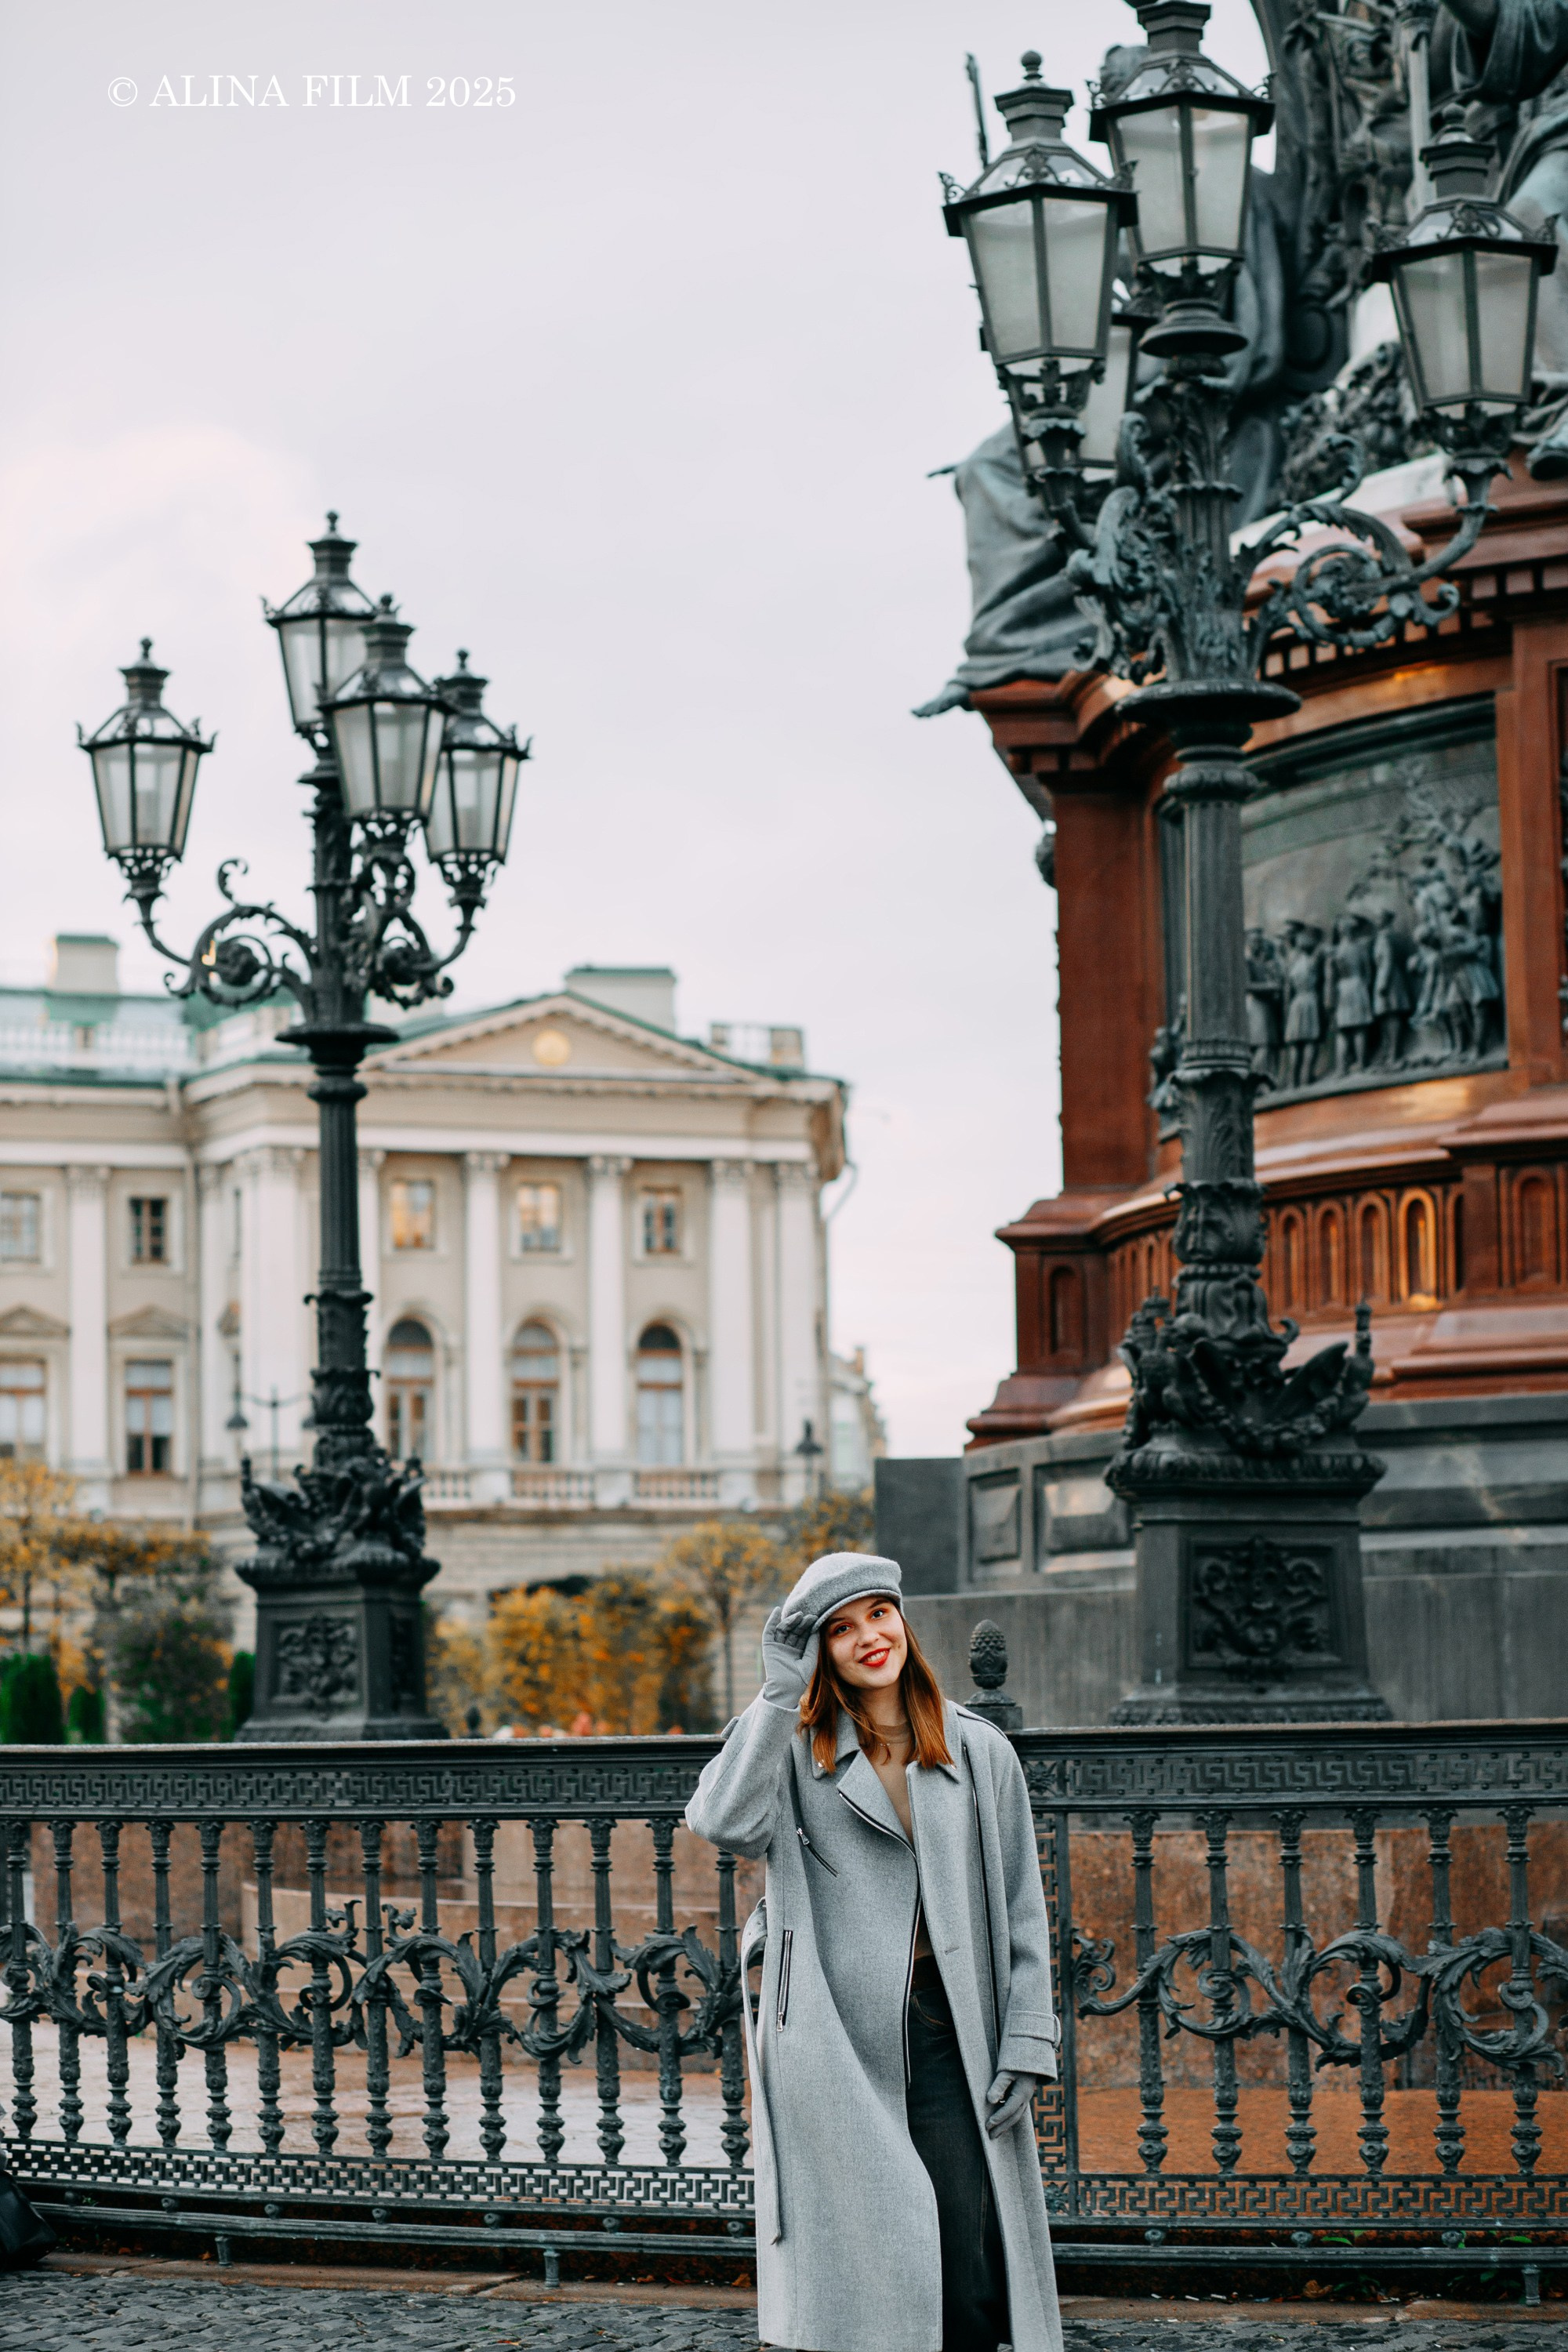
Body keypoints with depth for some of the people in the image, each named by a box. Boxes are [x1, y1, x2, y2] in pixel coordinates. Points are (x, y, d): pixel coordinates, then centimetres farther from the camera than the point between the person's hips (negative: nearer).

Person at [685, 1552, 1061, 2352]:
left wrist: (1026, 2046, 2)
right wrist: (780, 1691, -11)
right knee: (847, 2286, -1)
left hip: (947, 2038, 1)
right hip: (836, 2057, -1)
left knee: (968, 2284, -5)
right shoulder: (796, 1750, 7)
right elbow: (725, 1823, -15)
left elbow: (1022, 1915, 11)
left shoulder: (980, 1753, 11)